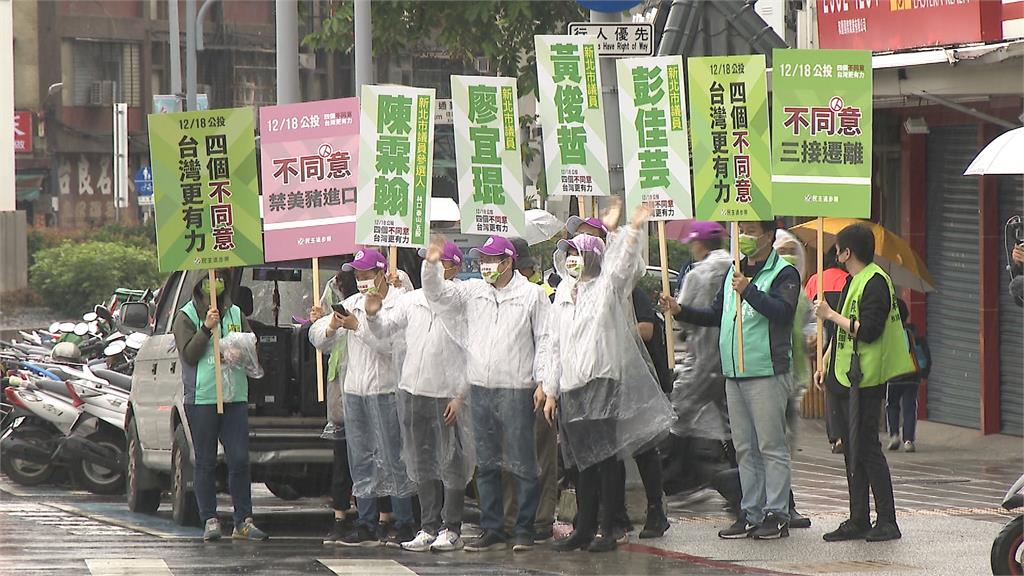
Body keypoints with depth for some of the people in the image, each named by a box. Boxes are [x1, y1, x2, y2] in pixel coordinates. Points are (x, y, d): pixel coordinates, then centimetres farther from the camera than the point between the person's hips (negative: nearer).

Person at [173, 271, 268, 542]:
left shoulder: (235, 314, 14)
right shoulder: (186, 317, 2)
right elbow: (188, 354, -9)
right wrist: (206, 328, -18)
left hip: (235, 398, 3)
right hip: (201, 398, -3)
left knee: (240, 459, -2)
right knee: (205, 463, 1)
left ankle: (244, 521, 2)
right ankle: (210, 521, 6)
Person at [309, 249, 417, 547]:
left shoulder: (400, 303, -6)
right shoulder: (353, 304, 14)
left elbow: (390, 344, -19)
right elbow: (317, 338, 13)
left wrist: (358, 326, -20)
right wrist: (331, 326, -8)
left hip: (386, 390, -7)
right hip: (354, 390, 7)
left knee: (393, 457, -5)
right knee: (360, 459, 7)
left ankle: (405, 525, -1)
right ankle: (367, 525, 12)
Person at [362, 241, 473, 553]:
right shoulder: (411, 301, 8)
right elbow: (383, 330, 16)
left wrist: (460, 396, -12)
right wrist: (373, 315, -6)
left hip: (449, 395, -5)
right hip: (413, 391, 5)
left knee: (452, 463, 1)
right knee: (422, 464, 10)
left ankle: (451, 529, 9)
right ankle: (428, 528, 17)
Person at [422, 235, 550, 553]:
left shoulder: (532, 294, 1)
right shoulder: (472, 291, 12)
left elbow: (544, 340, 0)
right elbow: (437, 295, 5)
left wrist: (542, 381, -6)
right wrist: (431, 265, -12)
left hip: (517, 389, -5)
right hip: (480, 388, 5)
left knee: (522, 463, -3)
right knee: (485, 464, 8)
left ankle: (525, 529, 2)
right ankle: (492, 529, 14)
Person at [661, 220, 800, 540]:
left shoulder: (783, 274, -6)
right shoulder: (735, 274, 19)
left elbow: (783, 312, -21)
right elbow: (716, 315, 25)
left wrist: (749, 291, -23)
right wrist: (680, 311, 12)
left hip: (767, 373, -8)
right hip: (734, 375, 8)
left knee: (771, 447, -6)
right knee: (744, 448, 10)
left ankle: (777, 515, -3)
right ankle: (751, 514, 14)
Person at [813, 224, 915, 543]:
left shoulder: (875, 283, -14)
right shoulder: (853, 282, 17)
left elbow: (868, 331, -22)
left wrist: (832, 315, -14)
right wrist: (826, 363, 21)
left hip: (866, 379, -10)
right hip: (845, 378, 10)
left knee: (867, 448, -9)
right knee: (851, 450, 10)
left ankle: (887, 521, -6)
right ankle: (858, 520, 14)